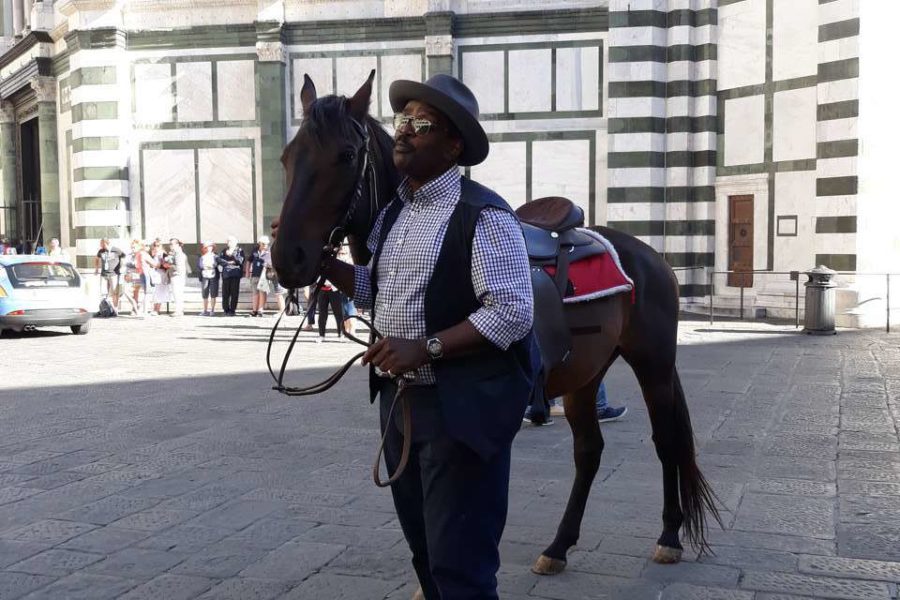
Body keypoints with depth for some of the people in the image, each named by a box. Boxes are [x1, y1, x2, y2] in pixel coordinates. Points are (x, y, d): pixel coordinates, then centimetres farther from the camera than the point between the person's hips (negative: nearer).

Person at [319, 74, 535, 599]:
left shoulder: (482, 215, -17)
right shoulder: (394, 212, 9)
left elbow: (512, 313, -23)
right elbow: (374, 290, 19)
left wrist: (425, 348, -27)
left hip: (462, 408, -8)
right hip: (399, 399, 8)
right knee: (424, 550, 22)